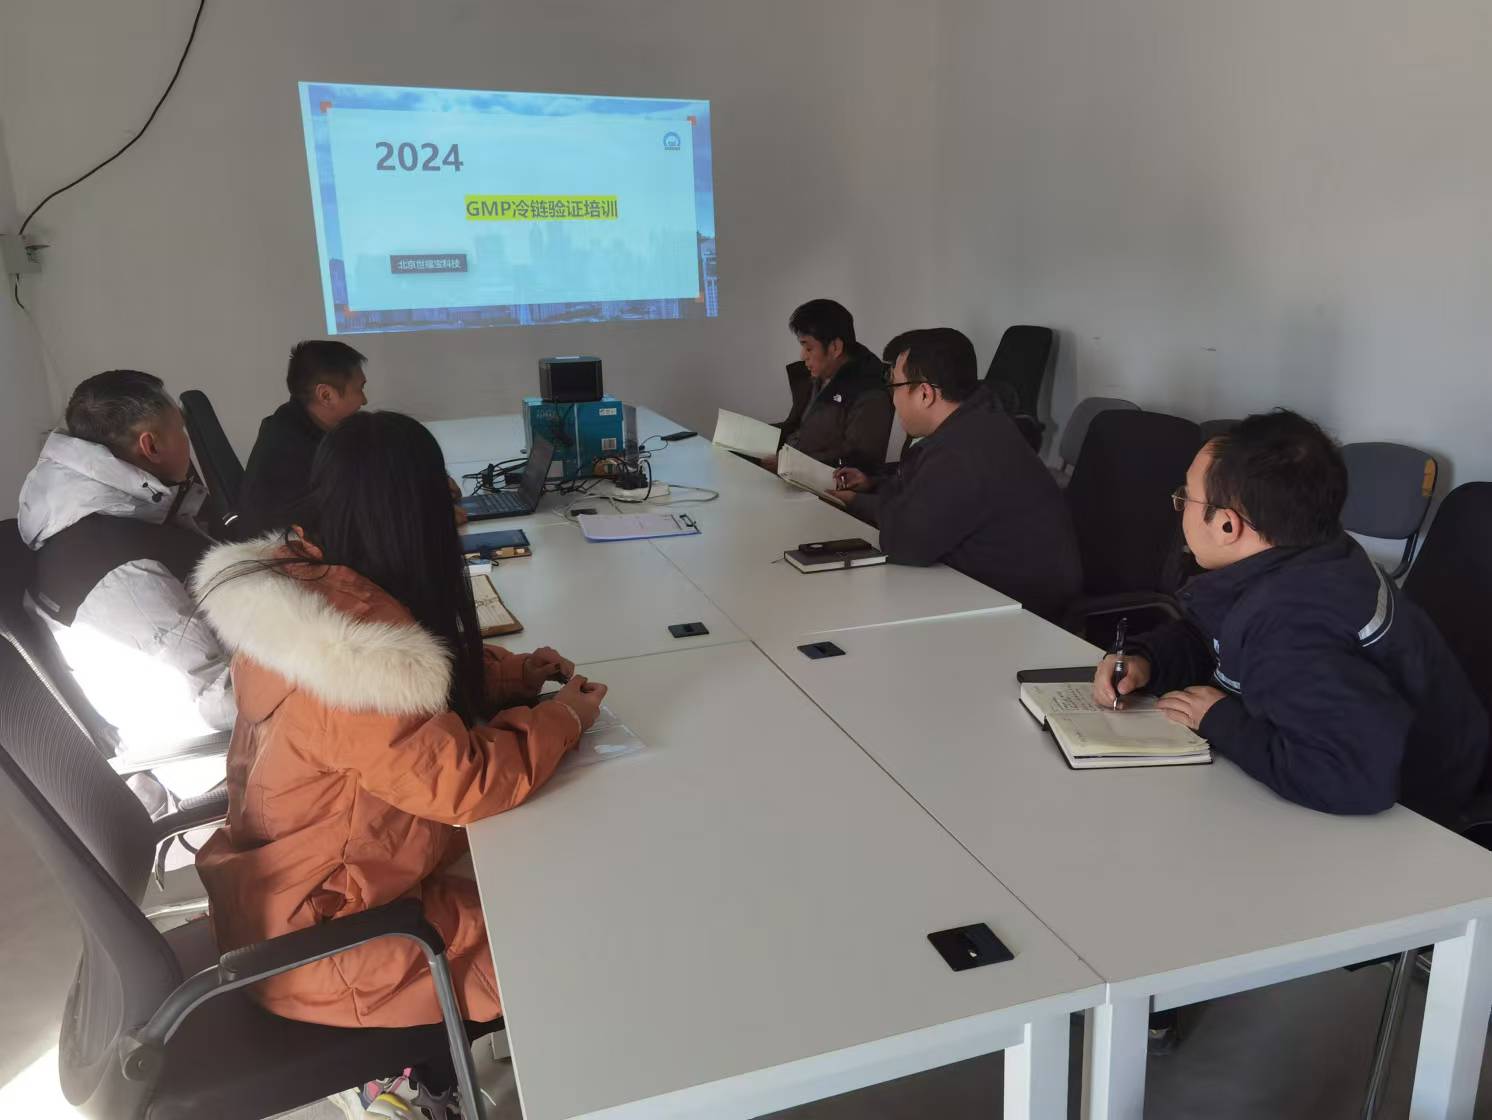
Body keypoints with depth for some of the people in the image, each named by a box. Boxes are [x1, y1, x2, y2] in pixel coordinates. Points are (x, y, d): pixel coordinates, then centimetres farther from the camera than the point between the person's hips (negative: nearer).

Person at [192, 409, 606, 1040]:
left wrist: (514, 674, 0)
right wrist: (563, 718, -12)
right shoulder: (355, 653, -34)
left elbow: (429, 670, 10)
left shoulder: (293, 576, -5)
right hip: (316, 944, -9)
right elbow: (464, 783, -26)